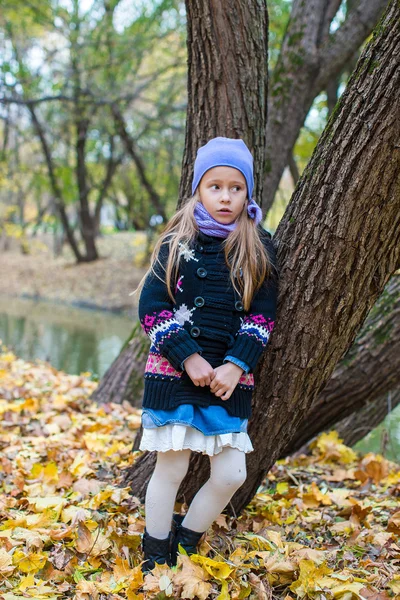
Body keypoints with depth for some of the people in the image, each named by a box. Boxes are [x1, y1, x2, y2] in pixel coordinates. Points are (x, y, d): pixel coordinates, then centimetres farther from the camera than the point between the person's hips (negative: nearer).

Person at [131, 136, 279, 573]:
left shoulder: (259, 248, 5)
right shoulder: (177, 243, 0)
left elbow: (262, 315, 1)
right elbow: (151, 307, -4)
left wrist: (236, 365, -11)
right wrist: (188, 357, -13)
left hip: (229, 377, 2)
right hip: (174, 372, -2)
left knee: (231, 474, 0)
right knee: (171, 469, 1)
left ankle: (184, 545, 25)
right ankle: (154, 561, 20)